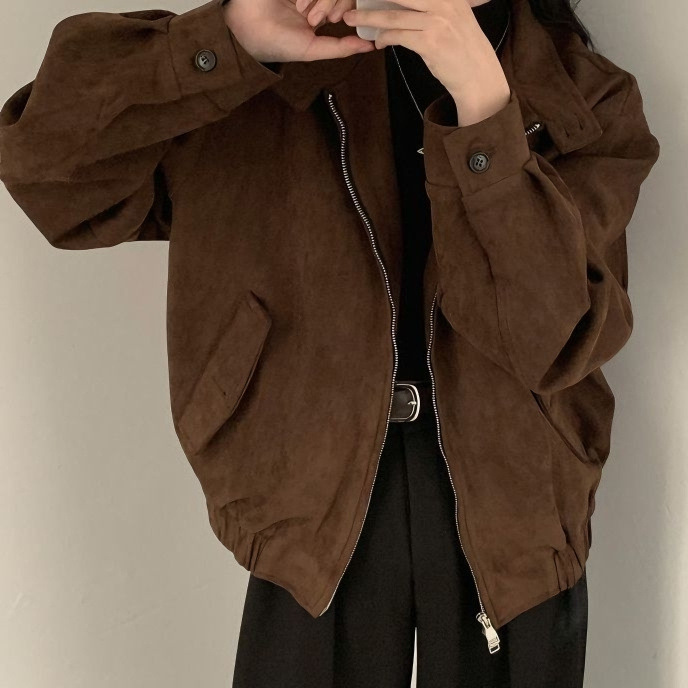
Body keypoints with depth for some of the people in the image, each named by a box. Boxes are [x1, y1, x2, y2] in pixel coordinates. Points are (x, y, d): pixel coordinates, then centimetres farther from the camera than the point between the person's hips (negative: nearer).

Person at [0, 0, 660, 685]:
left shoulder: (589, 102, -5)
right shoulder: (280, 88, -4)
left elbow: (556, 339, -18)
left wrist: (484, 97, -27)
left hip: (508, 526, 1)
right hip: (319, 516, 0)